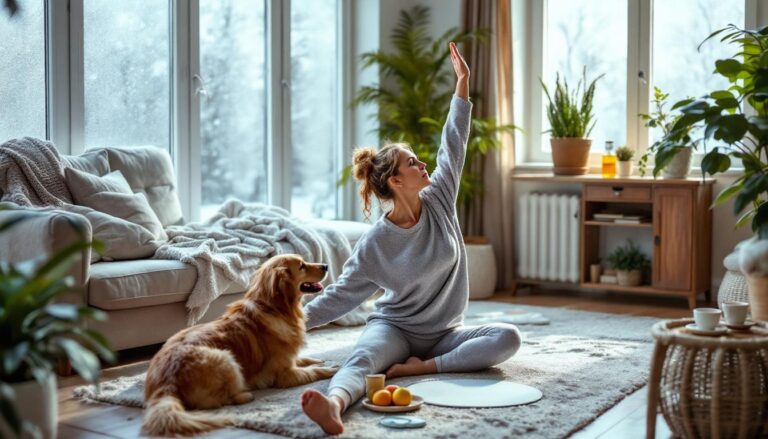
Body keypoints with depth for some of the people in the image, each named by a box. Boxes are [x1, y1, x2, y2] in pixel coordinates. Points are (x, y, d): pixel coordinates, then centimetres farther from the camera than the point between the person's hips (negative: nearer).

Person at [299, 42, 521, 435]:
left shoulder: (438, 200, -2)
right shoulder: (375, 243, -11)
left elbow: (453, 145, 2)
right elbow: (342, 293, -4)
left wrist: (462, 83, 2)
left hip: (444, 333, 4)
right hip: (394, 328, -4)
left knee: (508, 337, -23)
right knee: (362, 360, -37)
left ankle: (424, 366, -27)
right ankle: (334, 405, -69)